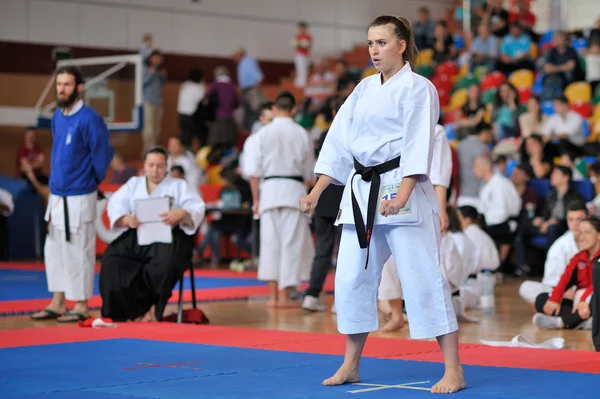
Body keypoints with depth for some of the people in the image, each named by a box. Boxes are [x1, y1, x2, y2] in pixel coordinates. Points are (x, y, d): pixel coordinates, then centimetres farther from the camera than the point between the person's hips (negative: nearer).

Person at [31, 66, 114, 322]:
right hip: (56, 194, 8)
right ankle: (58, 303, 21)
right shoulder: (57, 117, 8)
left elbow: (103, 155, -10)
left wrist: (90, 182, 1)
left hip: (79, 197, -8)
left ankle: (81, 306, 8)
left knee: (78, 251, -1)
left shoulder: (89, 119, -15)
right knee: (54, 250, 12)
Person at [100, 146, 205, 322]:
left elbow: (197, 208, 0)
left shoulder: (179, 185, 15)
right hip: (135, 237, 3)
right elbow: (114, 205, 5)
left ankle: (154, 309, -14)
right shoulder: (133, 184, 21)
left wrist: (181, 213, -24)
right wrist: (126, 220, -19)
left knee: (165, 264, -36)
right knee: (111, 260, -25)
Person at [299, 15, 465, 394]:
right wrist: (317, 192, 8)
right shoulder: (364, 89, 15)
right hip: (361, 192, 7)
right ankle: (351, 366, 22)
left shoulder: (418, 89, -5)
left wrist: (402, 194, -28)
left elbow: (417, 145, -16)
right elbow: (339, 141, 14)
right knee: (352, 277, 8)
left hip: (403, 191, -7)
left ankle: (454, 371, -5)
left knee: (423, 277, -10)